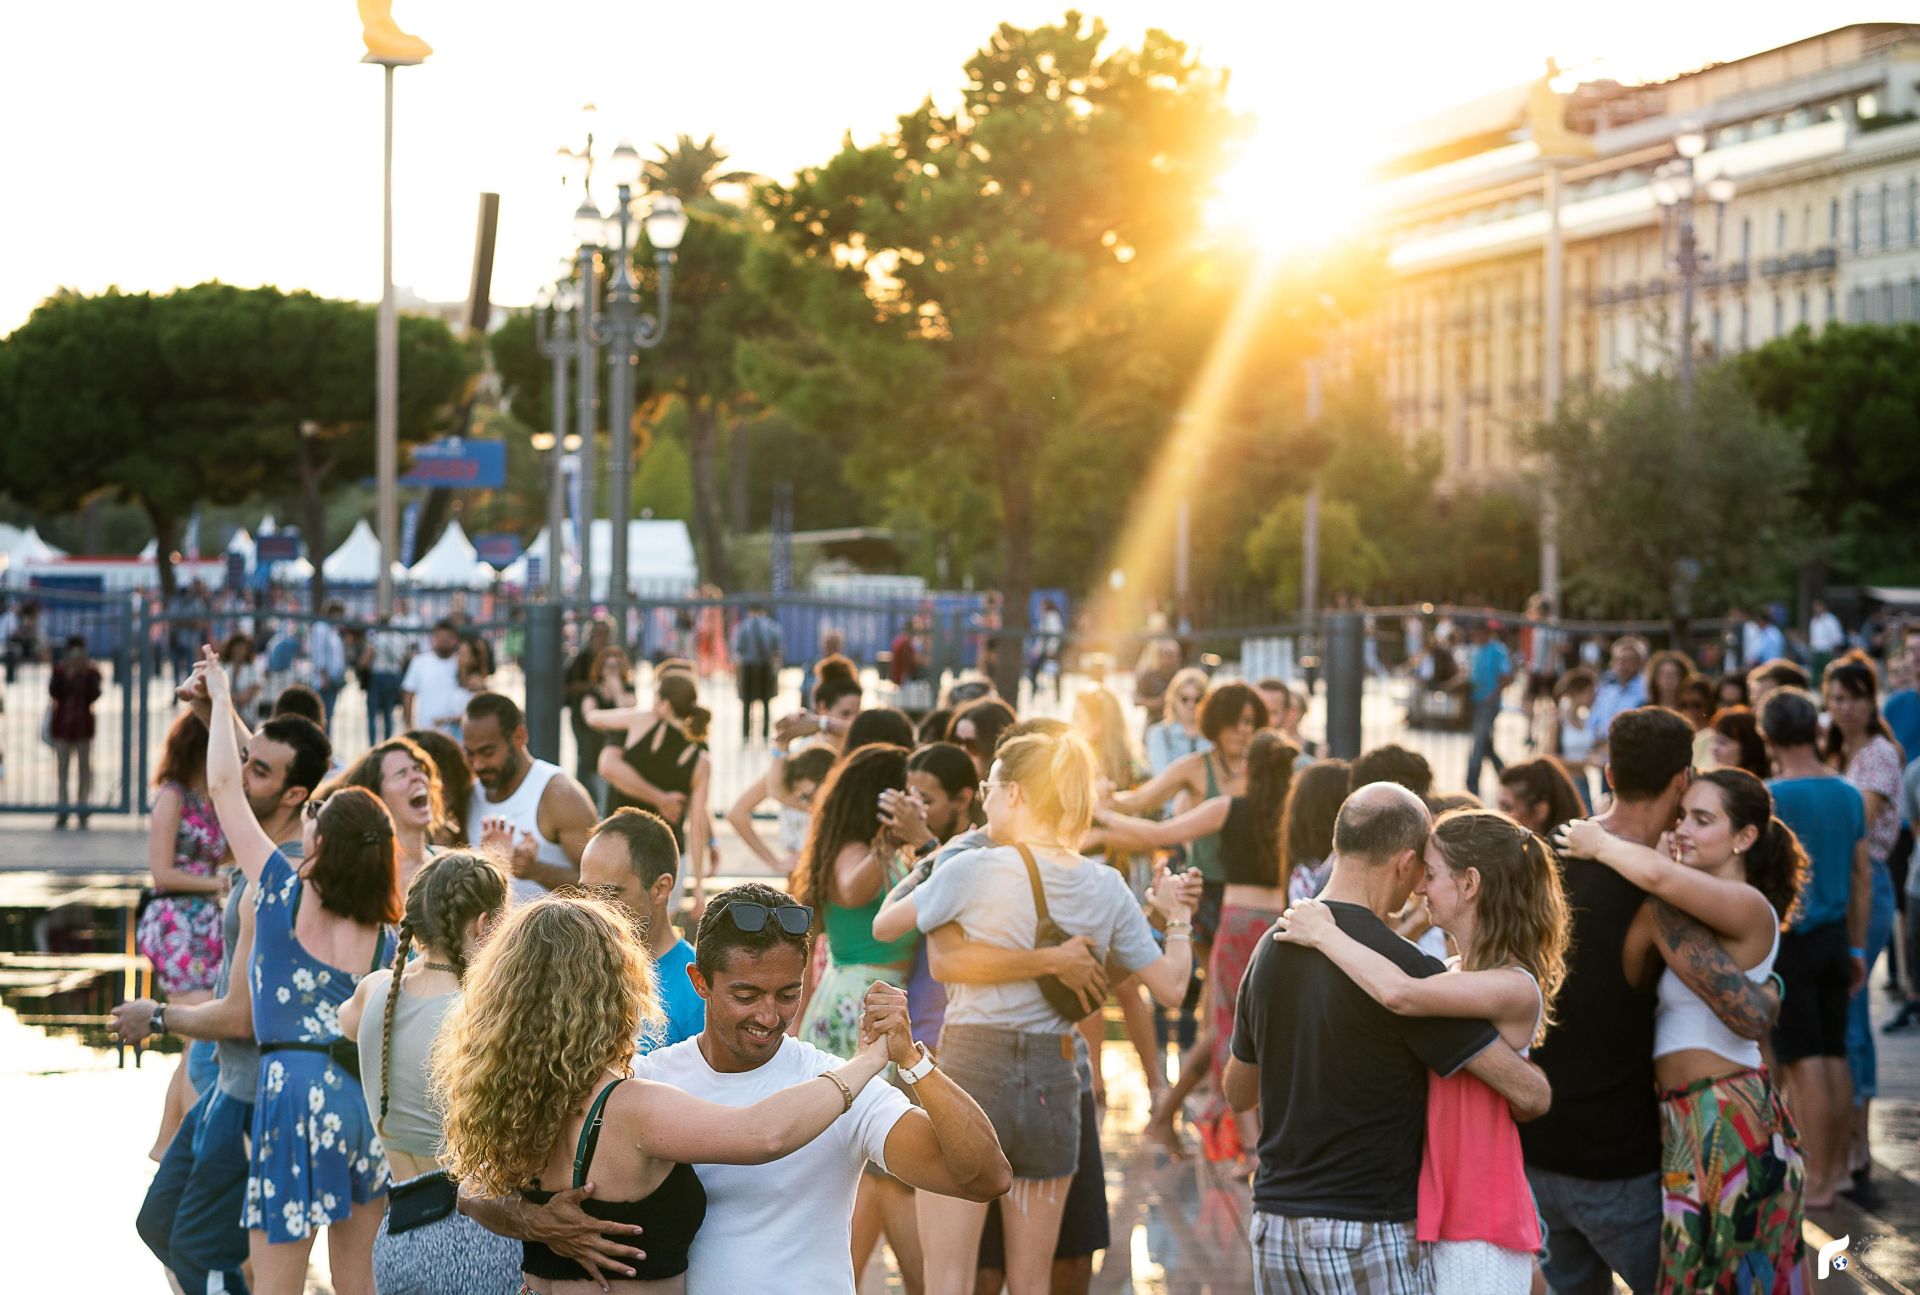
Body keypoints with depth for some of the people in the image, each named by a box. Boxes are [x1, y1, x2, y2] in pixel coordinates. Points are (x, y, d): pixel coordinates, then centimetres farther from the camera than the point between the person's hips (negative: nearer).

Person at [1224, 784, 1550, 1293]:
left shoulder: (1271, 950, 4)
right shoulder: (1402, 966, -17)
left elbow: (1239, 1092, 19)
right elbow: (1528, 1093, -15)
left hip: (1274, 1226, 7)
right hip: (1364, 1233, -7)